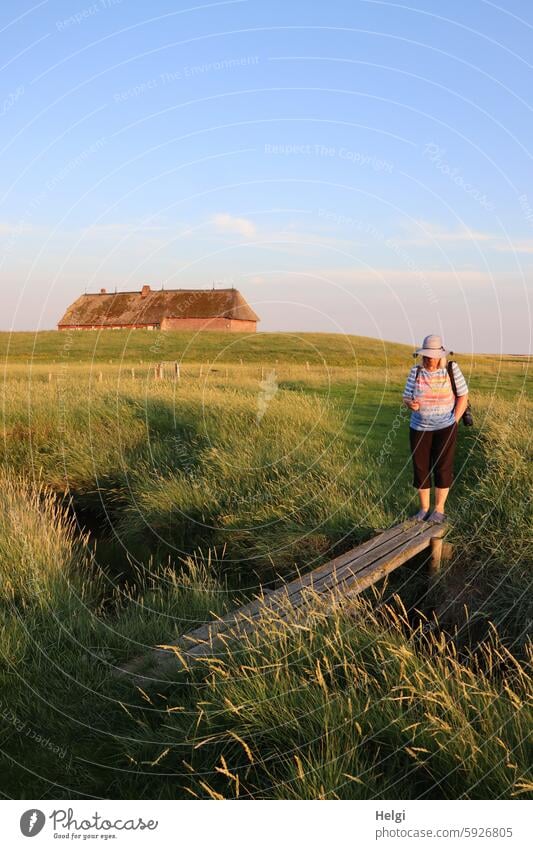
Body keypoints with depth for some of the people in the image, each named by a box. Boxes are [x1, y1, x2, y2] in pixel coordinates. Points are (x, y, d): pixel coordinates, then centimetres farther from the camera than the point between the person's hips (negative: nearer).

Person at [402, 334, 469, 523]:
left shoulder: (452, 369, -7)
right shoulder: (415, 372, -2)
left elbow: (463, 396, -4)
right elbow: (407, 397, 1)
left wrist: (455, 421, -10)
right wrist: (411, 404, -22)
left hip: (445, 427, -2)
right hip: (419, 428, 2)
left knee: (443, 467, -1)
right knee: (421, 467, 3)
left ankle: (439, 509, 10)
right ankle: (424, 508, 16)